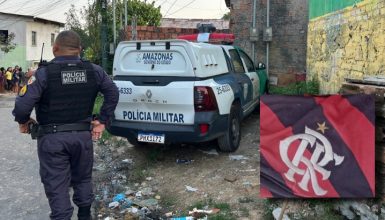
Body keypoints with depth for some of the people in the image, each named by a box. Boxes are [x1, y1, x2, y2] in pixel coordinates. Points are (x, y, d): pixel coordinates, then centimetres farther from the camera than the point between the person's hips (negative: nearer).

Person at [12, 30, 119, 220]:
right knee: (83, 179, 22)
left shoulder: (44, 73, -15)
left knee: (56, 186, 7)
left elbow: (22, 105, -20)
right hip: (83, 135, 4)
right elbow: (113, 93, 5)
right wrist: (102, 121, 9)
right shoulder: (93, 71, -2)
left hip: (52, 138, -4)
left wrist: (23, 122, 1)